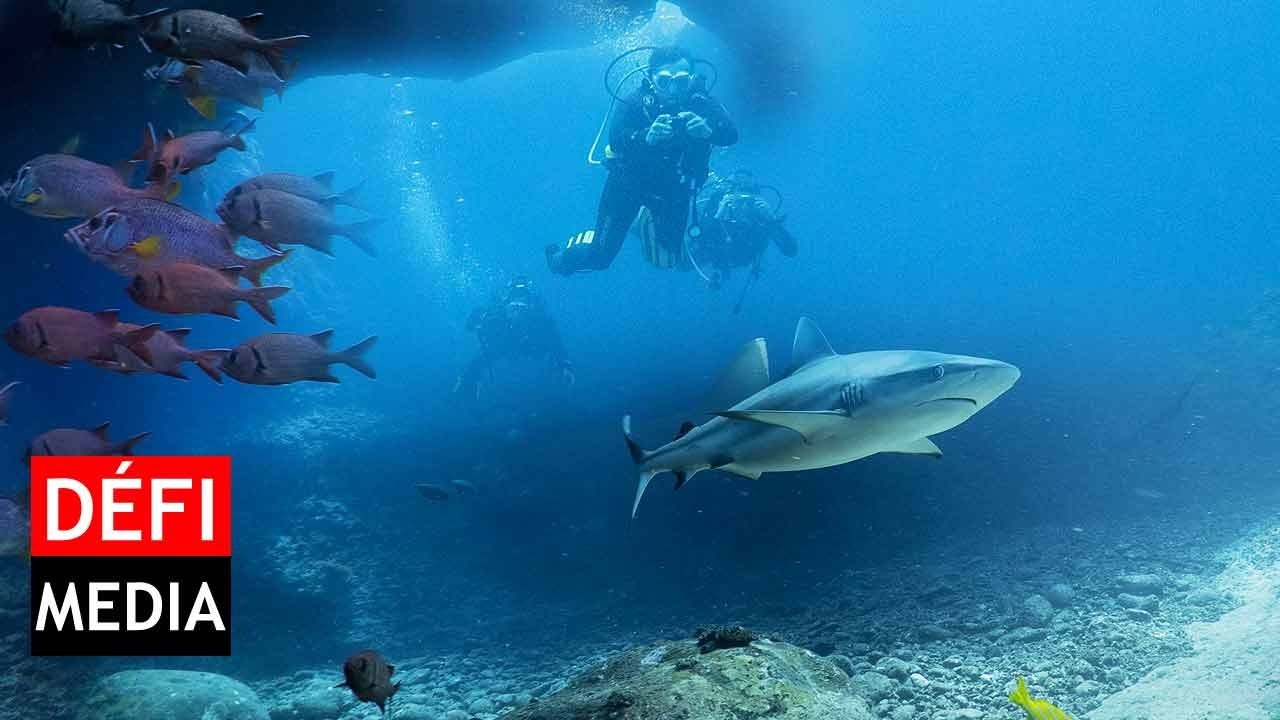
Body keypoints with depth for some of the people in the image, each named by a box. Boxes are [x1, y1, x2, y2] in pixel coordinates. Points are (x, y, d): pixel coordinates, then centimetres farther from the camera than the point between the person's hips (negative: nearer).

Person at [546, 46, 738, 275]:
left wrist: (707, 128, -55)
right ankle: (558, 258, 28)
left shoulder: (701, 104, -21)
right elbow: (615, 140, -39)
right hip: (629, 180, -2)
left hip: (673, 186, 3)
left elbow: (731, 135, -33)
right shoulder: (637, 101, -25)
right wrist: (647, 136, -59)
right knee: (600, 256, -7)